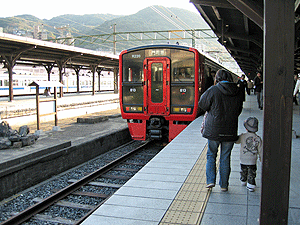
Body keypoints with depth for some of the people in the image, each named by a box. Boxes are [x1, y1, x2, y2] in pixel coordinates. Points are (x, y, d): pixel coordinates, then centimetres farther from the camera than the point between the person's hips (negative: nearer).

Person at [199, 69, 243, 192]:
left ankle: (210, 180, 6)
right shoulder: (237, 93, 2)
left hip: (213, 131, -3)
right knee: (225, 158, 12)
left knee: (211, 155, 14)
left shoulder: (213, 90, -11)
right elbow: (238, 111, 13)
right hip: (230, 131, 3)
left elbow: (202, 104, -1)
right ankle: (224, 185, 19)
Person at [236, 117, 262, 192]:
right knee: (251, 173, 8)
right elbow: (260, 150, 0)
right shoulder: (258, 138, -6)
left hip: (243, 160, 0)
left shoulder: (242, 136, -13)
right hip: (253, 160, 0)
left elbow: (236, 141, 4)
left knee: (243, 171, 20)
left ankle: (243, 181, 38)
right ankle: (251, 185, 4)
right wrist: (261, 158, 12)